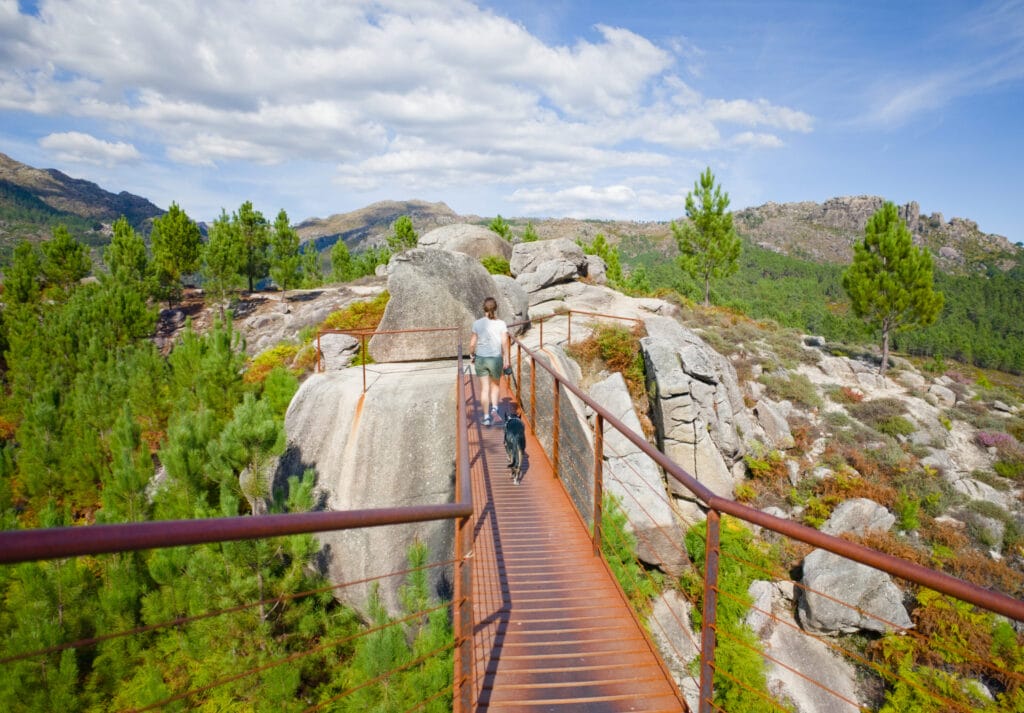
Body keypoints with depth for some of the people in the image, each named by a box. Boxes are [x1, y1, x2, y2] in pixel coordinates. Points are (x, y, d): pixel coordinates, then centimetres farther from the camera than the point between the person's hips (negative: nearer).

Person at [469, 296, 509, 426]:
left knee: (484, 388, 9)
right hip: (496, 358, -1)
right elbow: (505, 343, -11)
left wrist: (472, 355, 14)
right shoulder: (501, 324, -7)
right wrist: (506, 359, -4)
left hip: (480, 358, 1)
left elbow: (472, 343, -1)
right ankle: (494, 408, 3)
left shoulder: (477, 324, -3)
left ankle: (486, 416, 12)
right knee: (496, 384, 22)